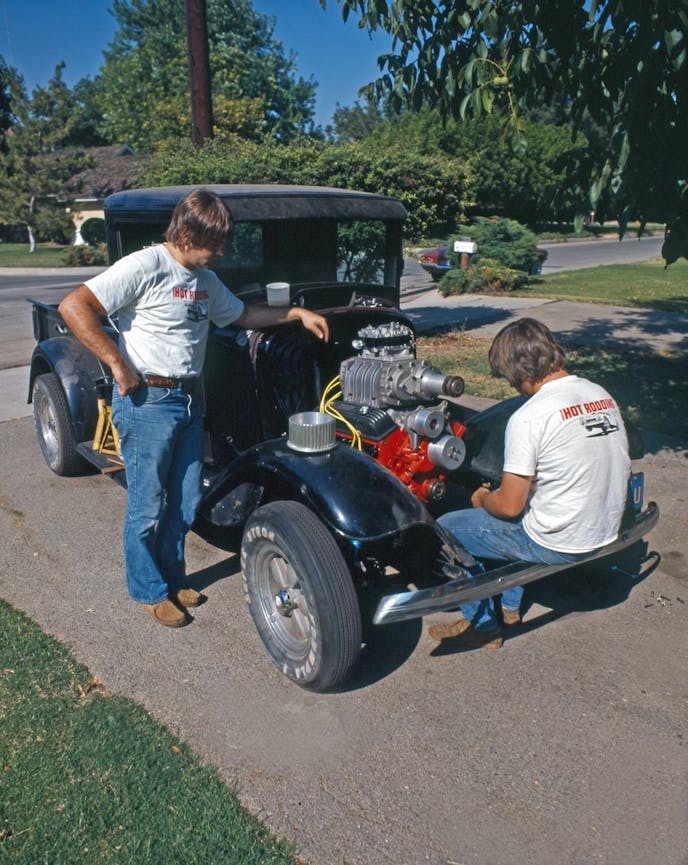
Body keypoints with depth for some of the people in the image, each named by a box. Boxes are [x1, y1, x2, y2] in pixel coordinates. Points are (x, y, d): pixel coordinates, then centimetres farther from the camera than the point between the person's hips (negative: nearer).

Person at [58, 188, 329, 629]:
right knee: (147, 506, 5)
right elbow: (74, 306, -19)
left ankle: (173, 579, 33)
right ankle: (150, 592, 24)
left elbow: (242, 314, 26)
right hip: (147, 401, -7)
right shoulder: (144, 266, -14)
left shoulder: (206, 279, 12)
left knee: (186, 502, 14)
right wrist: (118, 364, -20)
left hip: (189, 399, 8)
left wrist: (299, 312, 17)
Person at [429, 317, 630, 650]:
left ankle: (482, 626, 20)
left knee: (447, 528, 7)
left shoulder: (528, 417, -22)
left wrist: (482, 499, 4)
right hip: (606, 532, 8)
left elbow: (510, 506, -19)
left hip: (556, 544, -8)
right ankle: (510, 605, 38)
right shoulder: (602, 395, 2)